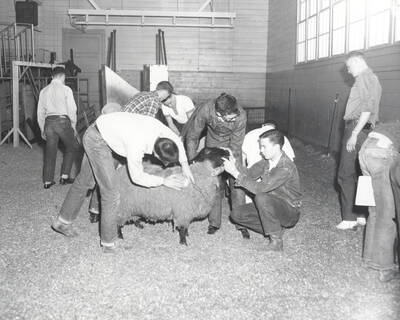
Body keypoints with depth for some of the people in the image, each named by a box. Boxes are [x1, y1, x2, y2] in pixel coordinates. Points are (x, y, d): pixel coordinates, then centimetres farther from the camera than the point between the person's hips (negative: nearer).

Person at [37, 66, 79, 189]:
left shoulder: (44, 91, 13)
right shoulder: (66, 89, -1)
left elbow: (40, 112, 15)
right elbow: (72, 110, -4)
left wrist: (42, 129, 22)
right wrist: (73, 126, 6)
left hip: (48, 122, 5)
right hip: (62, 121, -4)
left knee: (50, 151, 11)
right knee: (72, 147, 13)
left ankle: (47, 181, 13)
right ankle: (64, 176, 7)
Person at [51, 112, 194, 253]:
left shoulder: (157, 125, -17)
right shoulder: (136, 146, -36)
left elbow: (175, 139, 6)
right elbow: (137, 177, -20)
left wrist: (184, 164, 0)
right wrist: (164, 181, -15)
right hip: (97, 140, -9)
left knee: (84, 181, 21)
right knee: (110, 192, -7)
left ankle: (63, 221, 37)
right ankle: (108, 244, 4)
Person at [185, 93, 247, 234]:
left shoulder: (241, 116, -34)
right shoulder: (205, 111, -33)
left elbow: (235, 146, -22)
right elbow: (192, 137, -17)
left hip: (232, 148, 0)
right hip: (213, 145, 1)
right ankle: (214, 222, 10)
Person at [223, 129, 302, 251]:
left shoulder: (286, 168, -29)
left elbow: (260, 188, -34)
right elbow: (250, 174, -4)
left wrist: (236, 174, -31)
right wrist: (234, 164, -22)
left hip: (289, 212, -8)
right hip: (270, 205, 8)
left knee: (261, 198, -36)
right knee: (236, 214, -6)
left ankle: (276, 241, -19)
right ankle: (275, 229, 4)